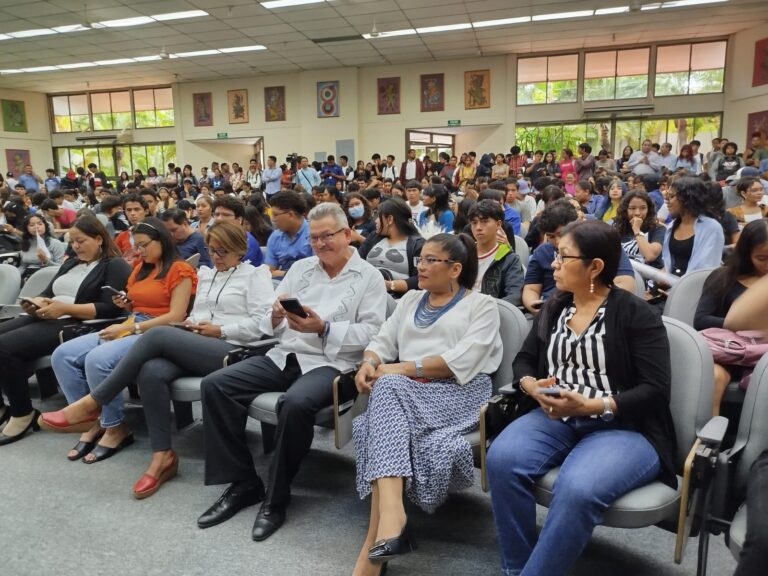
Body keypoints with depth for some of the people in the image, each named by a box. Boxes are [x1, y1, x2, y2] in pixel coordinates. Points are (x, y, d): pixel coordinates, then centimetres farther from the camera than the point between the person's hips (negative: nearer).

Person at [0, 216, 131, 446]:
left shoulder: (115, 266, -3)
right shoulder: (71, 263, 24)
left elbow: (109, 309, -14)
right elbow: (48, 292, 23)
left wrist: (64, 308, -20)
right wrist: (35, 302, -2)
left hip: (74, 325, -9)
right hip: (46, 319, 9)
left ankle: (23, 414, -7)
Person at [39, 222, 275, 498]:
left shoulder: (256, 274, 5)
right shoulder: (205, 274, 26)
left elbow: (263, 323, -7)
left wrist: (221, 330, -10)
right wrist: (191, 324, 4)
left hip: (232, 351, -6)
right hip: (196, 349, 6)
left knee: (158, 334, -27)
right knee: (151, 371, -27)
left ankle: (93, 402, -17)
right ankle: (163, 456, -18)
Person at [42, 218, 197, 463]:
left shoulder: (180, 270, -5)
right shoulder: (141, 268, 20)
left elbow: (176, 317, -14)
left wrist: (129, 328, -17)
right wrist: (126, 304, 4)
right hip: (129, 329, 8)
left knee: (97, 360, -32)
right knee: (62, 355, -11)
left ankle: (115, 428, -13)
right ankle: (92, 419, -6)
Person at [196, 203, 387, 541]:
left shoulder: (369, 277, 3)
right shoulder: (300, 268, 17)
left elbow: (371, 333, -9)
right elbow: (270, 326, 15)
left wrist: (323, 329, -19)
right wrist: (276, 316, -9)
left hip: (330, 362, -6)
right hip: (285, 356, 6)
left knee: (296, 403, -36)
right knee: (215, 386, -11)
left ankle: (276, 498, -12)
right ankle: (243, 483, -1)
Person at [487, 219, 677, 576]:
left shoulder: (636, 314, -6)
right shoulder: (553, 308, 11)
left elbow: (656, 390, -10)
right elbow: (523, 360, 15)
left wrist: (591, 406, -22)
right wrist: (531, 385, -9)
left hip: (624, 427, -4)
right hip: (555, 418, 5)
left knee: (578, 489, -35)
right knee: (502, 459, -25)